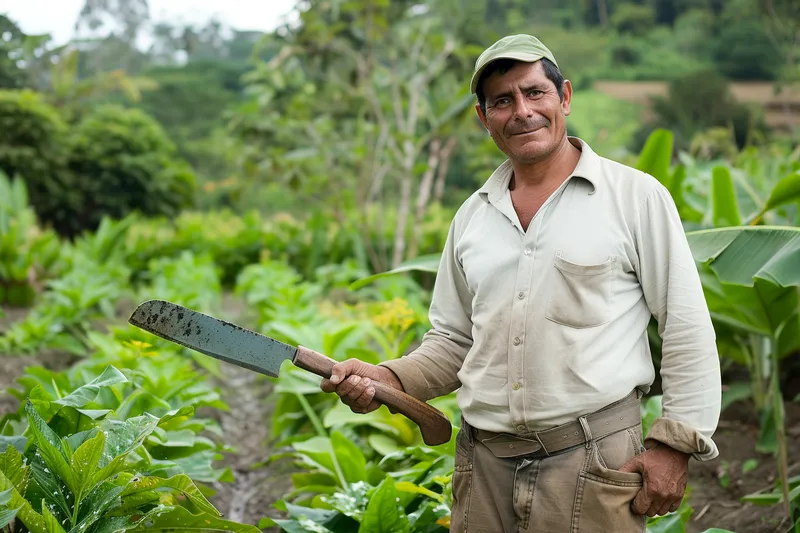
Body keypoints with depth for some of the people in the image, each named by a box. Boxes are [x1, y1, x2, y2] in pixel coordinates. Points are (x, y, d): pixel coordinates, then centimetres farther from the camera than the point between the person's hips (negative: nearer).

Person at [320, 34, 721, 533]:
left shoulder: (637, 196, -2)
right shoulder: (472, 216, 12)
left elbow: (688, 331, -3)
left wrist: (675, 443, -9)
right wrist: (385, 380, 0)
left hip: (593, 462, -4)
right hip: (484, 461, 4)